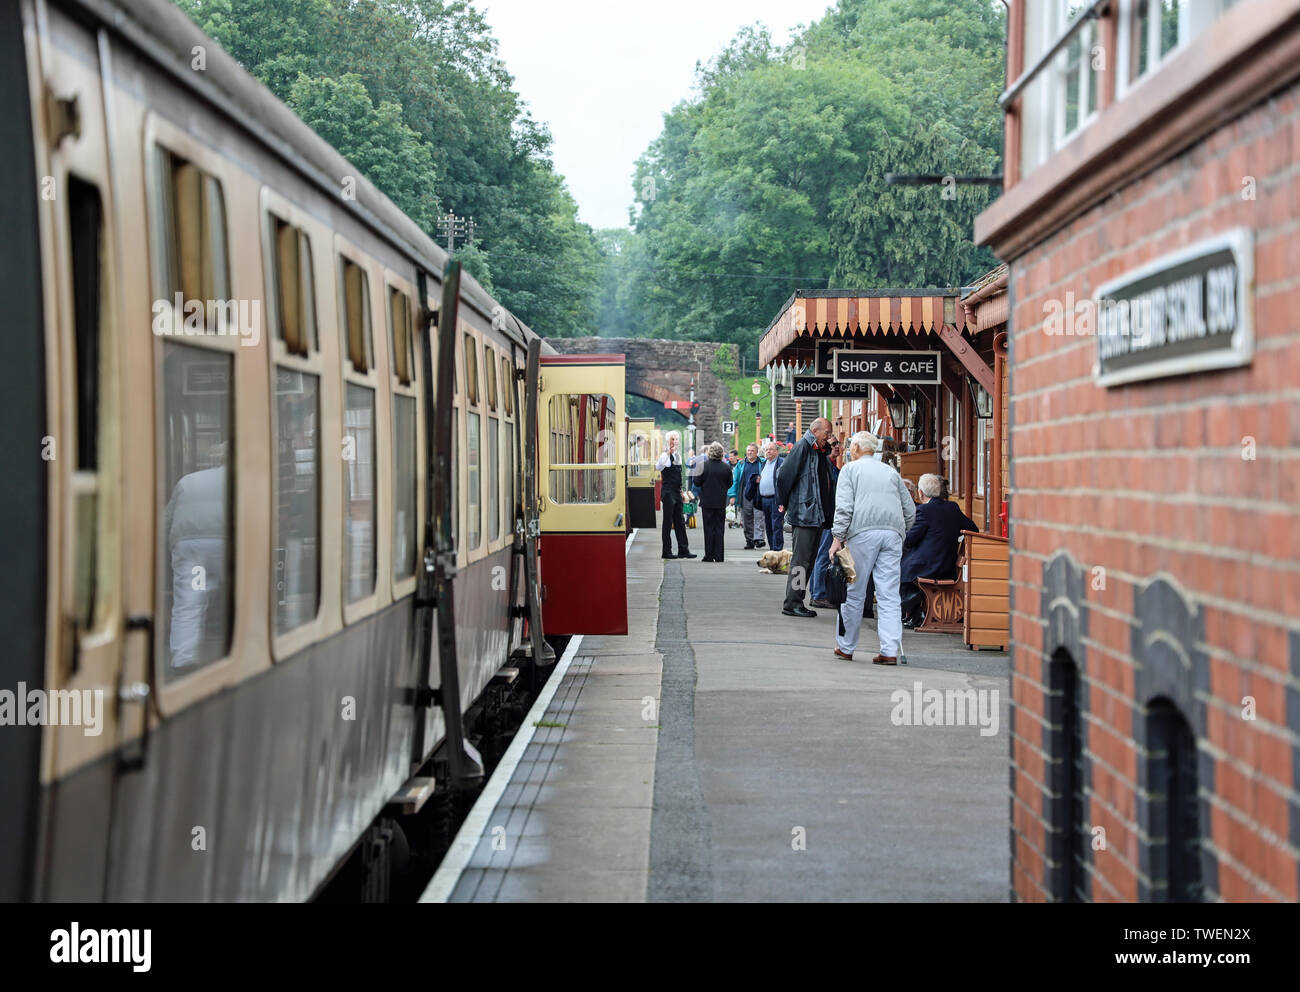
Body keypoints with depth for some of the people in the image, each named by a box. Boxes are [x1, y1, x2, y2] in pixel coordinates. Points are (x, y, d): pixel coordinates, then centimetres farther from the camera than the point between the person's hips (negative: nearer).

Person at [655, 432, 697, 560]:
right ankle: (667, 551, 1)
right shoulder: (665, 455, -10)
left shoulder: (678, 455, 14)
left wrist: (682, 491, 20)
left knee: (680, 522, 9)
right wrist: (668, 453, -36)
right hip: (668, 493, -8)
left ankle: (683, 550, 13)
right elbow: (657, 468, -31)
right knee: (668, 522, -3)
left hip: (677, 493, 8)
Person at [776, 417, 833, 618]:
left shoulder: (819, 451, 17)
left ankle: (796, 602, 15)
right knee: (800, 560, -8)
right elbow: (785, 476, -14)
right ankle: (792, 603, -5)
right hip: (803, 515, -9)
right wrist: (783, 503, -6)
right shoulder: (803, 447, -10)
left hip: (816, 516, 9)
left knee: (809, 560, 10)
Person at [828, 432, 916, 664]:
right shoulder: (891, 472, 21)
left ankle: (845, 647, 12)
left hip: (863, 533, -3)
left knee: (854, 594, 4)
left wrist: (837, 537, -6)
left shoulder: (850, 469, 9)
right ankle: (890, 651, -7)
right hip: (892, 534, 3)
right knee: (890, 596, 0)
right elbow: (910, 510, 18)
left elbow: (844, 507, -5)